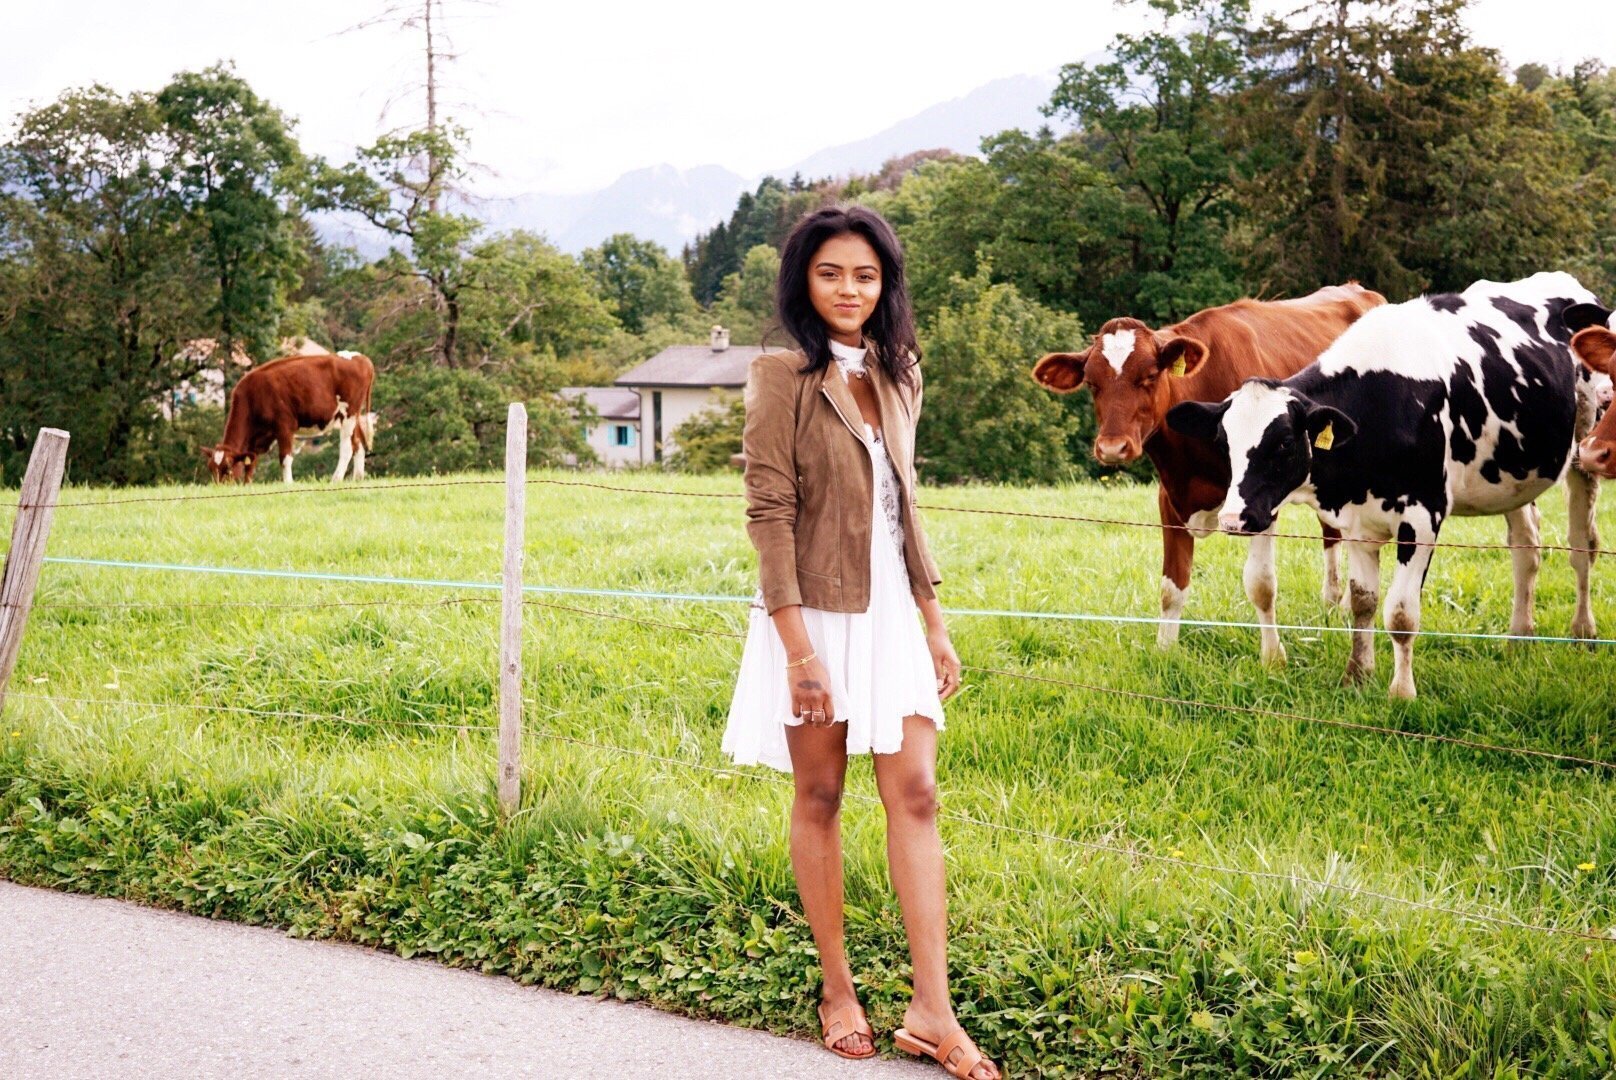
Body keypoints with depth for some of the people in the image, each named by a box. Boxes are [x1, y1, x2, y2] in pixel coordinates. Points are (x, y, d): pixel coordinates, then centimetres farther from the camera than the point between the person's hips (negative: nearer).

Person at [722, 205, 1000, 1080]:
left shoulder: (897, 377, 9)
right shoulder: (782, 377, -9)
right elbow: (769, 515, -13)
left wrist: (936, 625, 12)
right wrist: (798, 647, -19)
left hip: (890, 613, 5)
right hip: (815, 613, -5)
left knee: (914, 796, 0)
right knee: (819, 798, 7)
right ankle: (838, 994, 19)